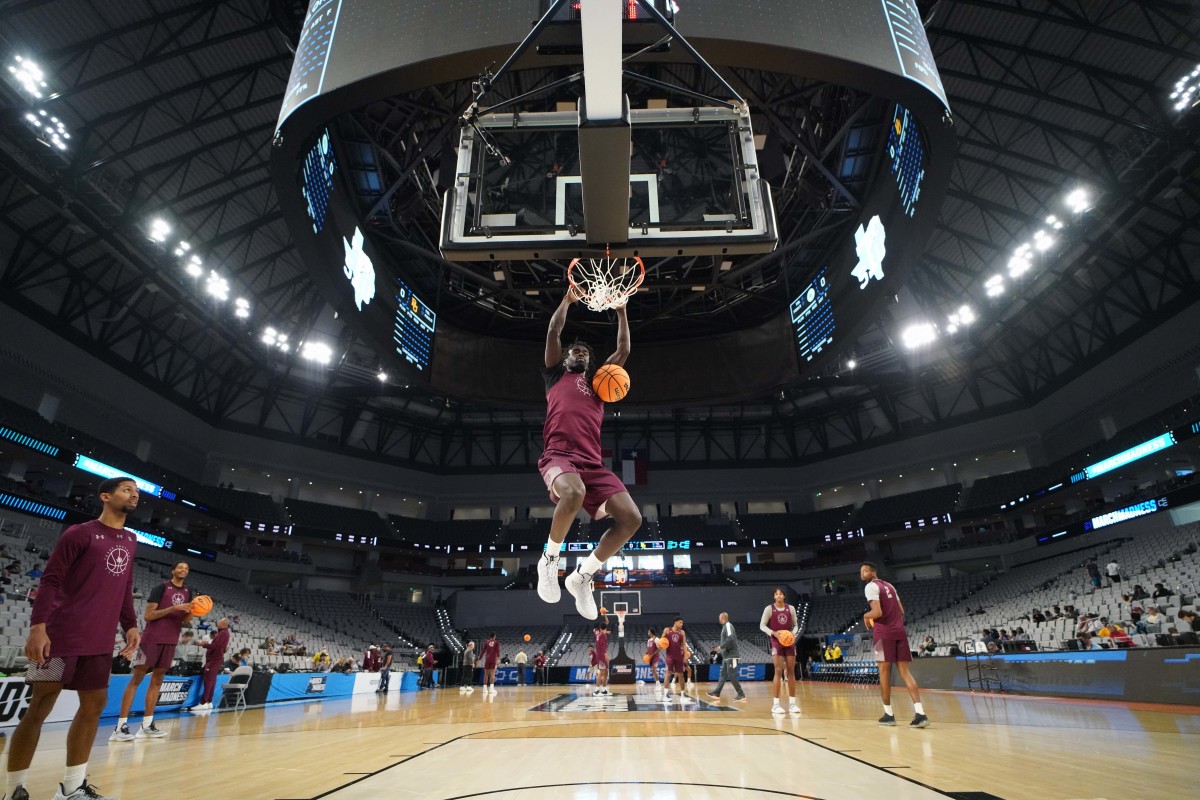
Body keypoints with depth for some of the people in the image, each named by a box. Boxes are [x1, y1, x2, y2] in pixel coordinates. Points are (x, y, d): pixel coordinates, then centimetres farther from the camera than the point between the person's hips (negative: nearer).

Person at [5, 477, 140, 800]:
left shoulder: (130, 542, 14)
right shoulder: (79, 533, -5)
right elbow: (50, 581, -9)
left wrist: (130, 625, 12)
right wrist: (38, 627, -17)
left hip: (101, 641, 7)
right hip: (62, 636, -6)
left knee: (94, 705, 7)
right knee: (39, 707, -1)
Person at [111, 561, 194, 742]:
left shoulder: (188, 591, 11)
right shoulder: (162, 587, -7)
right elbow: (148, 615, -12)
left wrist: (192, 611, -7)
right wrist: (173, 608, -21)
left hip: (171, 640, 6)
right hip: (152, 638, -6)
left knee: (157, 680, 7)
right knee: (137, 678, -5)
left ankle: (146, 725, 10)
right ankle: (120, 726, -2)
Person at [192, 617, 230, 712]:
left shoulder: (223, 633, -13)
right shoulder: (221, 633, 20)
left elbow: (216, 646, -21)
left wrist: (203, 644, -14)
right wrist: (206, 644, 6)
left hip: (214, 659, -10)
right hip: (214, 658, 10)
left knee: (208, 680, -12)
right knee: (211, 681, 10)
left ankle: (203, 703, -14)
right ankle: (209, 702, 12)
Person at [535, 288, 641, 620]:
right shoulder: (556, 375, 22)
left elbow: (623, 350, 28)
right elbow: (553, 333, 14)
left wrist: (621, 310, 30)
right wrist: (568, 299, 18)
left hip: (592, 461, 5)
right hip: (558, 454, -4)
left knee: (631, 519, -13)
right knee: (574, 493, -39)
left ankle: (582, 576, 7)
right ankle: (549, 560, -11)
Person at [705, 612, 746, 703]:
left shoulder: (728, 625, -12)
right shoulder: (725, 626, 16)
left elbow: (730, 638, -25)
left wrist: (721, 646, -19)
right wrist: (719, 648, 20)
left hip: (731, 655, -10)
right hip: (726, 655, 10)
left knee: (732, 675, -7)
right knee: (723, 674, 10)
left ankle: (741, 695, -2)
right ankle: (716, 693, 13)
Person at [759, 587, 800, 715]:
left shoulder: (790, 608, 3)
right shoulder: (769, 609, -5)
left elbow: (796, 624, 13)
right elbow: (762, 625, -3)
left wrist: (793, 634, -7)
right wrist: (774, 633, -19)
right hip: (776, 642, -4)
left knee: (791, 671, 4)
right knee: (779, 671, -10)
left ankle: (792, 703, 12)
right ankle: (776, 704, -5)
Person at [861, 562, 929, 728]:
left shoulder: (871, 586, -7)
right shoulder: (889, 586, 20)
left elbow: (877, 612, -18)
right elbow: (901, 611, 20)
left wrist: (866, 616, 1)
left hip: (884, 633, -7)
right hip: (900, 631, 7)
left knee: (884, 671, 4)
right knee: (905, 671, 4)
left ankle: (889, 714, 11)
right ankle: (920, 713, -8)